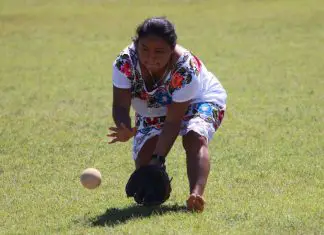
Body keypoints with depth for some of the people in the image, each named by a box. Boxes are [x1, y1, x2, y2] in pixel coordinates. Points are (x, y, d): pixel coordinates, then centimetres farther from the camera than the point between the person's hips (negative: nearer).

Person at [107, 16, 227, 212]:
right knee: (143, 159, -13)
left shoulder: (185, 68, -38)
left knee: (195, 137, -35)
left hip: (199, 101, -4)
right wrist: (125, 130, -51)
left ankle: (196, 195, -50)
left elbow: (173, 120, -35)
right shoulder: (125, 62, -29)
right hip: (153, 112, 4)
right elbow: (121, 106, -28)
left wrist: (158, 158, -41)